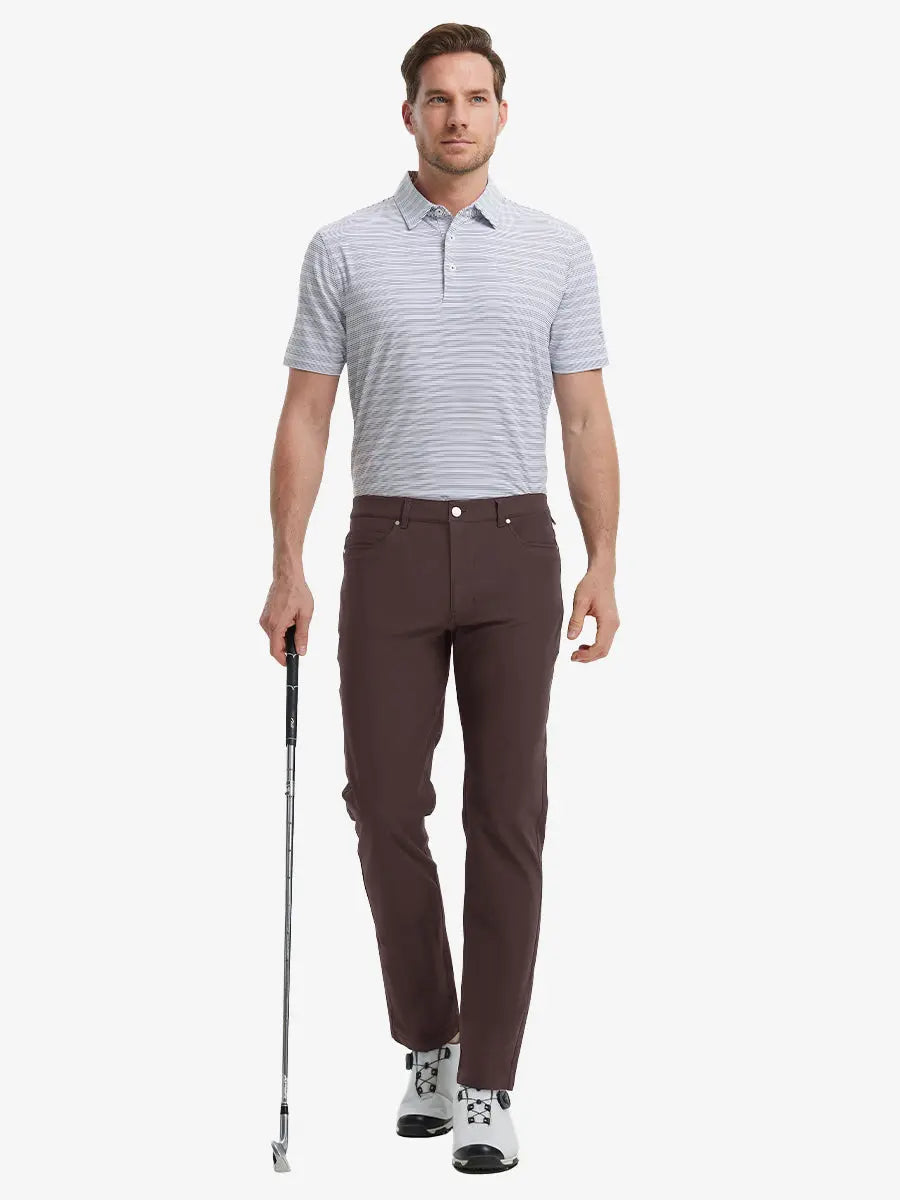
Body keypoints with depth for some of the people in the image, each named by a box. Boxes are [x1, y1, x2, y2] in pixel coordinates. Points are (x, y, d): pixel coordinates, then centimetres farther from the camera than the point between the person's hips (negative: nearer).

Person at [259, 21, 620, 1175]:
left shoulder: (557, 249, 5)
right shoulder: (344, 249, 4)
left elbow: (586, 420, 4)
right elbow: (305, 417, 3)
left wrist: (603, 567, -5)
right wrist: (287, 570, -5)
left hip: (513, 551, 0)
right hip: (390, 550, 0)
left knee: (506, 819, -3)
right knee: (387, 809, -1)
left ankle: (487, 1083, 3)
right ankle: (427, 1046, 20)